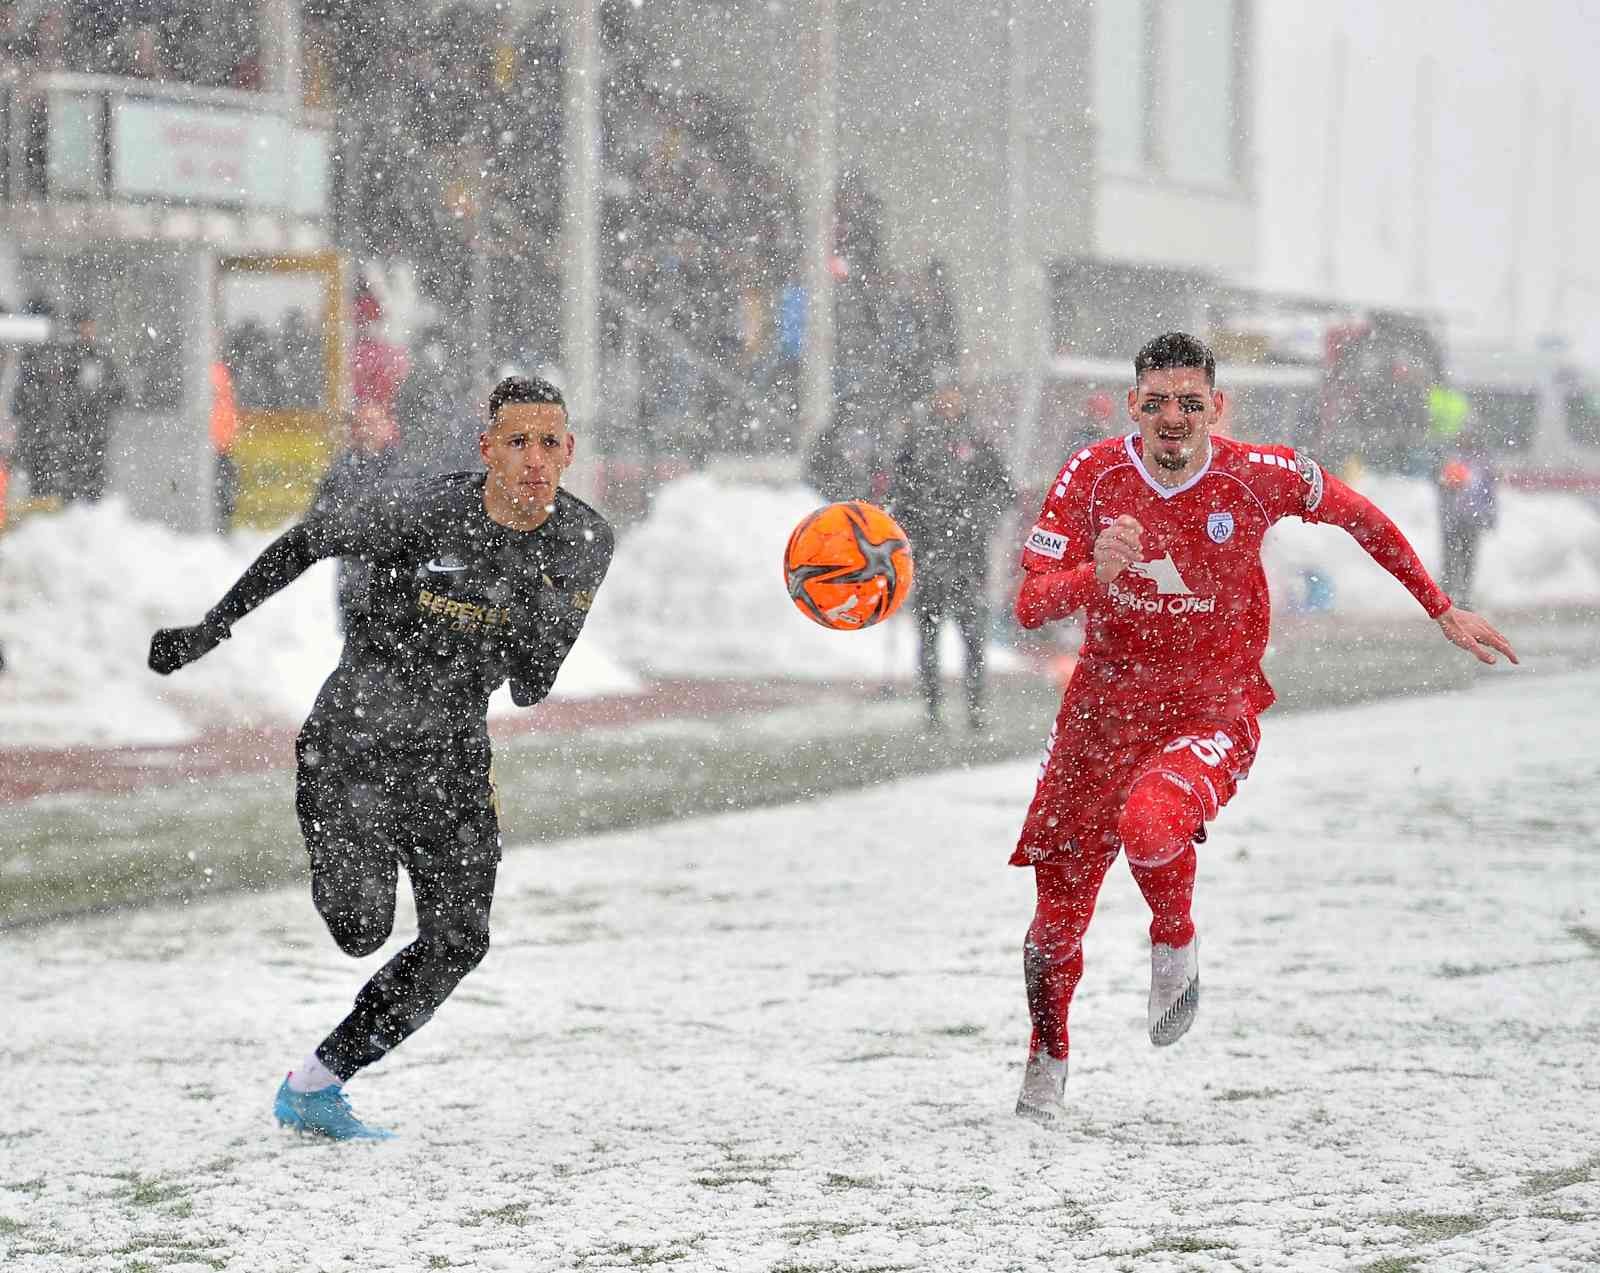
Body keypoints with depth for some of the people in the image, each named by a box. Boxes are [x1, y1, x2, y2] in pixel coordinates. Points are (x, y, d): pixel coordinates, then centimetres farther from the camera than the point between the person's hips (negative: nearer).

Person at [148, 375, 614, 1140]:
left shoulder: (584, 543, -7)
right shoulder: (427, 514, -21)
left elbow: (531, 689, -4)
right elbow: (308, 543, -4)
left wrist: (534, 609, -26)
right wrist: (210, 630, -2)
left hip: (453, 756, 5)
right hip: (355, 741, -4)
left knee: (458, 940, -5)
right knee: (361, 930, -15)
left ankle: (314, 1088, 8)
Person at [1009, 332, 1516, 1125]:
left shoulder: (1258, 477, -11)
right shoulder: (1093, 476, -9)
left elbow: (1360, 518, 8)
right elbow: (1030, 606, -13)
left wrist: (1443, 613, 13)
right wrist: (1095, 575, -35)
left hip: (1214, 706, -2)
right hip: (1107, 699, 2)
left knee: (1150, 824, -35)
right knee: (1060, 906, 5)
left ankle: (1175, 944, -1)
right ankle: (1047, 1062, 32)